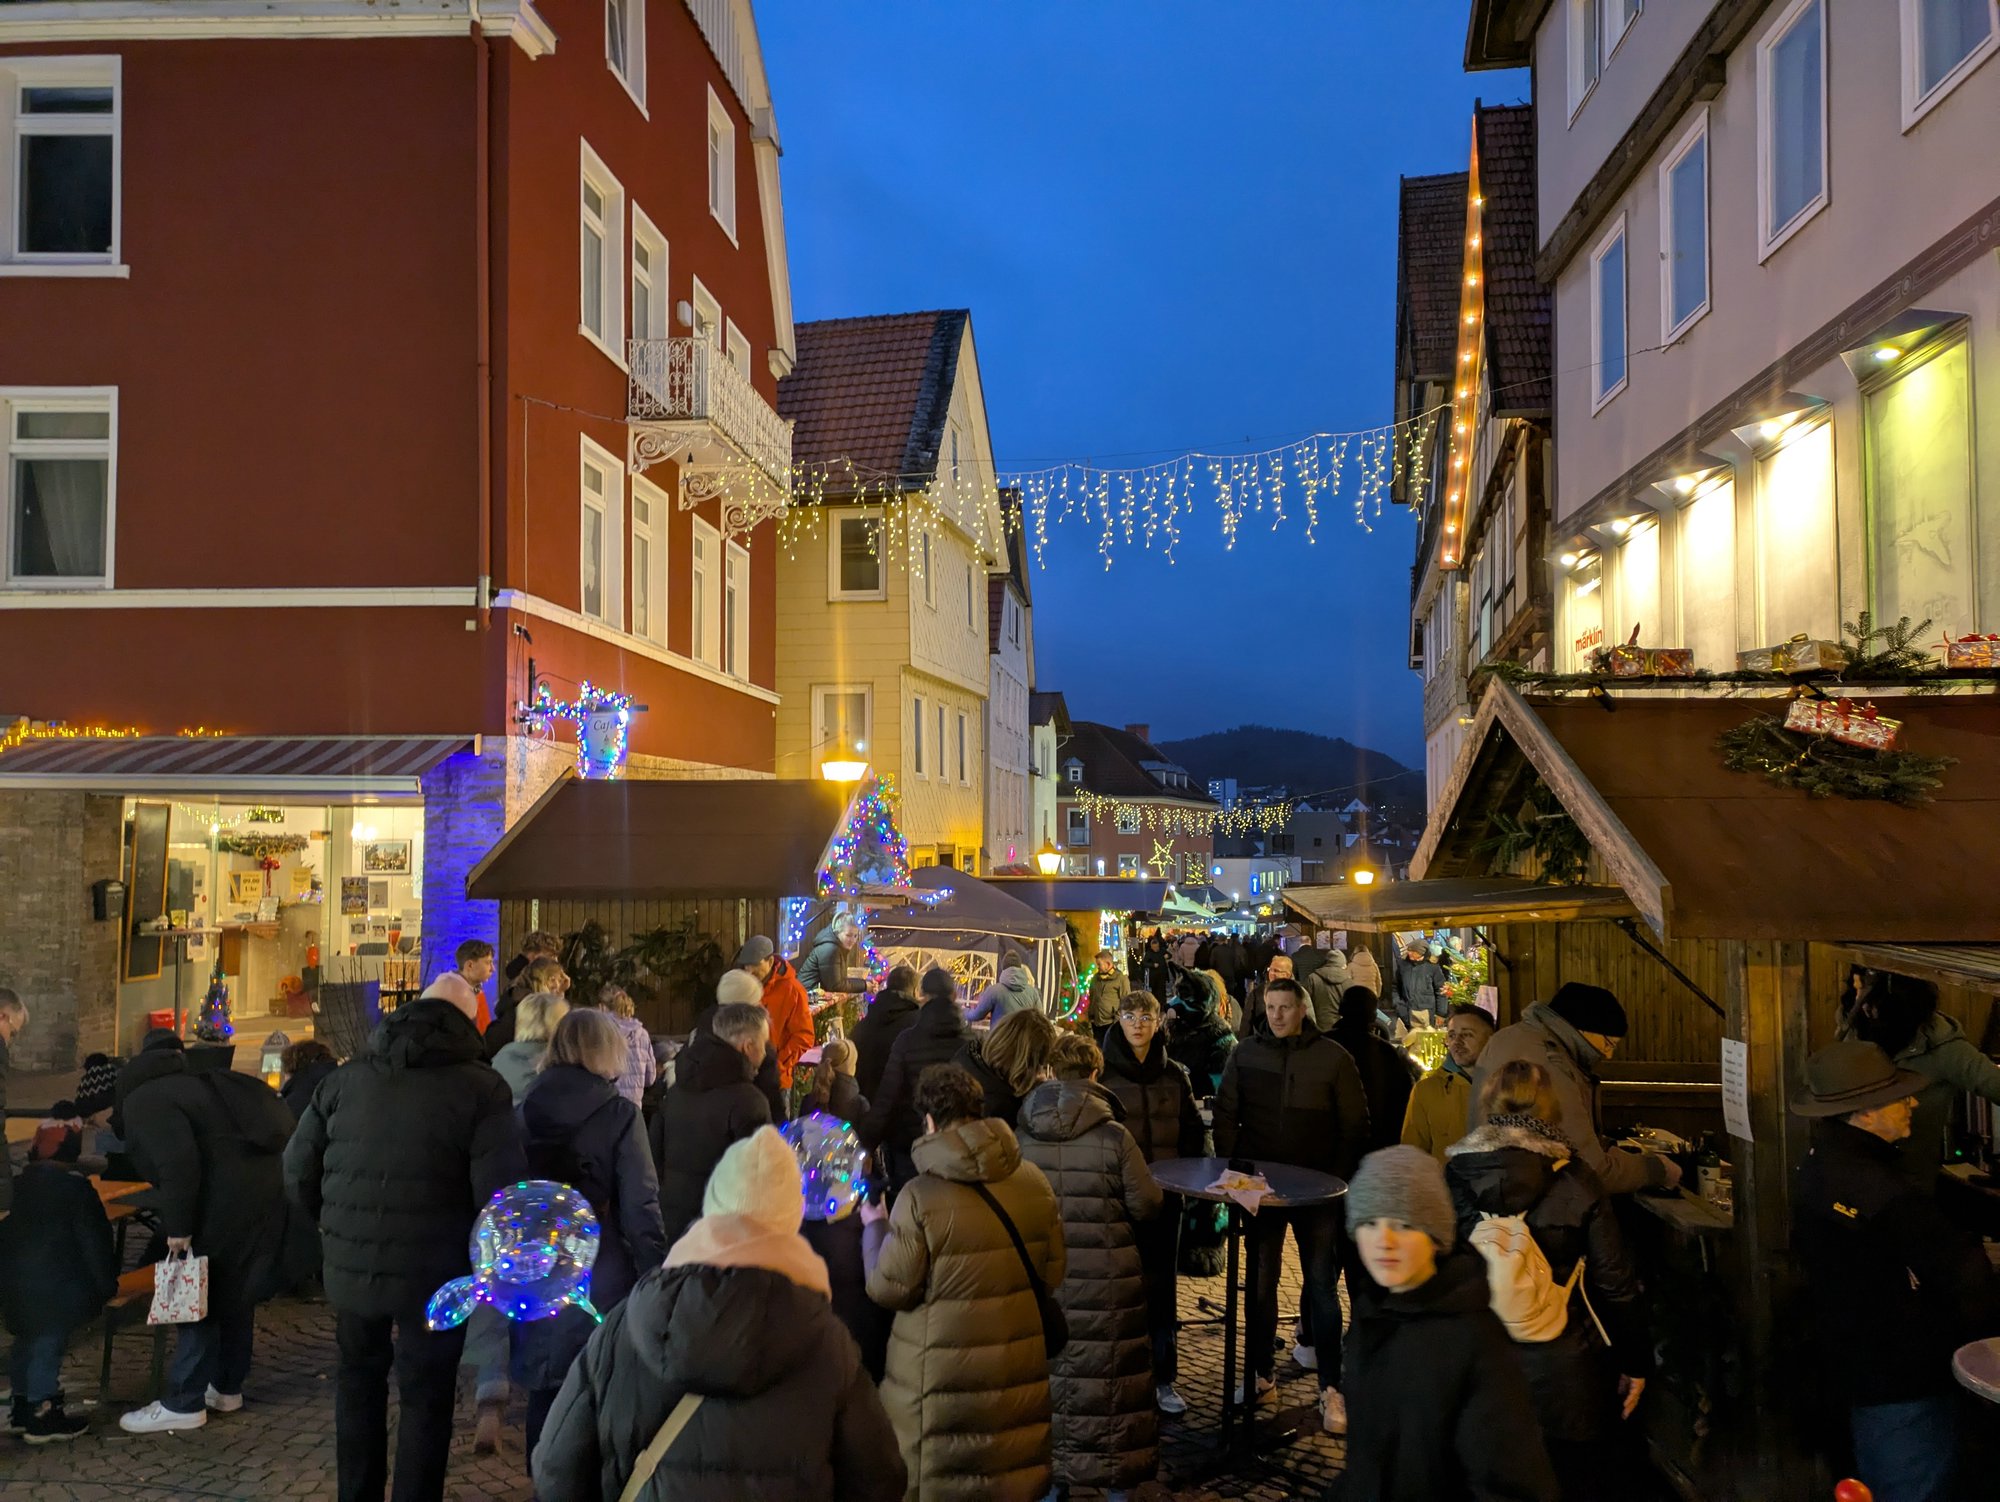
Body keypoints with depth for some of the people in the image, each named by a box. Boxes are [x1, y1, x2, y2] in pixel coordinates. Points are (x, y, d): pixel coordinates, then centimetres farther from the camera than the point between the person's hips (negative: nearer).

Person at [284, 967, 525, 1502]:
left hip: (350, 1264, 4)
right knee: (426, 1394, 11)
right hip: (433, 1270, -4)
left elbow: (298, 1171, 8)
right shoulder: (480, 1087, -9)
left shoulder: (345, 1078, 5)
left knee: (360, 1372, 25)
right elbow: (499, 1192, -16)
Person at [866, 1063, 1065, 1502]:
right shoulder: (1034, 1182, -4)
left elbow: (889, 1289, -11)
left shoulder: (920, 1197, -18)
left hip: (943, 1372, -4)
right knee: (1012, 1466, 20)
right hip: (1019, 1366, 4)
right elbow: (1053, 1272, 4)